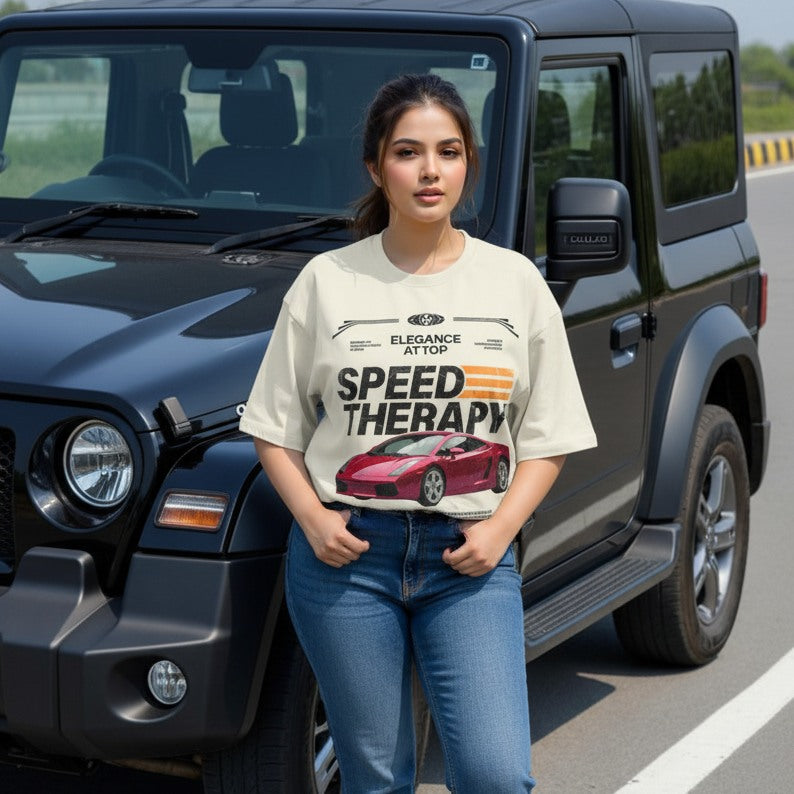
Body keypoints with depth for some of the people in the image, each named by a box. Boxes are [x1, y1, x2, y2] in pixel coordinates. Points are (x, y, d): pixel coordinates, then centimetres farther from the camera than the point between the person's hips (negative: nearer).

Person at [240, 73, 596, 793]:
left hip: (469, 556, 0)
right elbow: (276, 430, 6)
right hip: (346, 550, 0)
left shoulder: (515, 282, 3)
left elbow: (548, 437, 5)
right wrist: (313, 519, -9)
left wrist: (500, 528, -9)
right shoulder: (327, 281, 1)